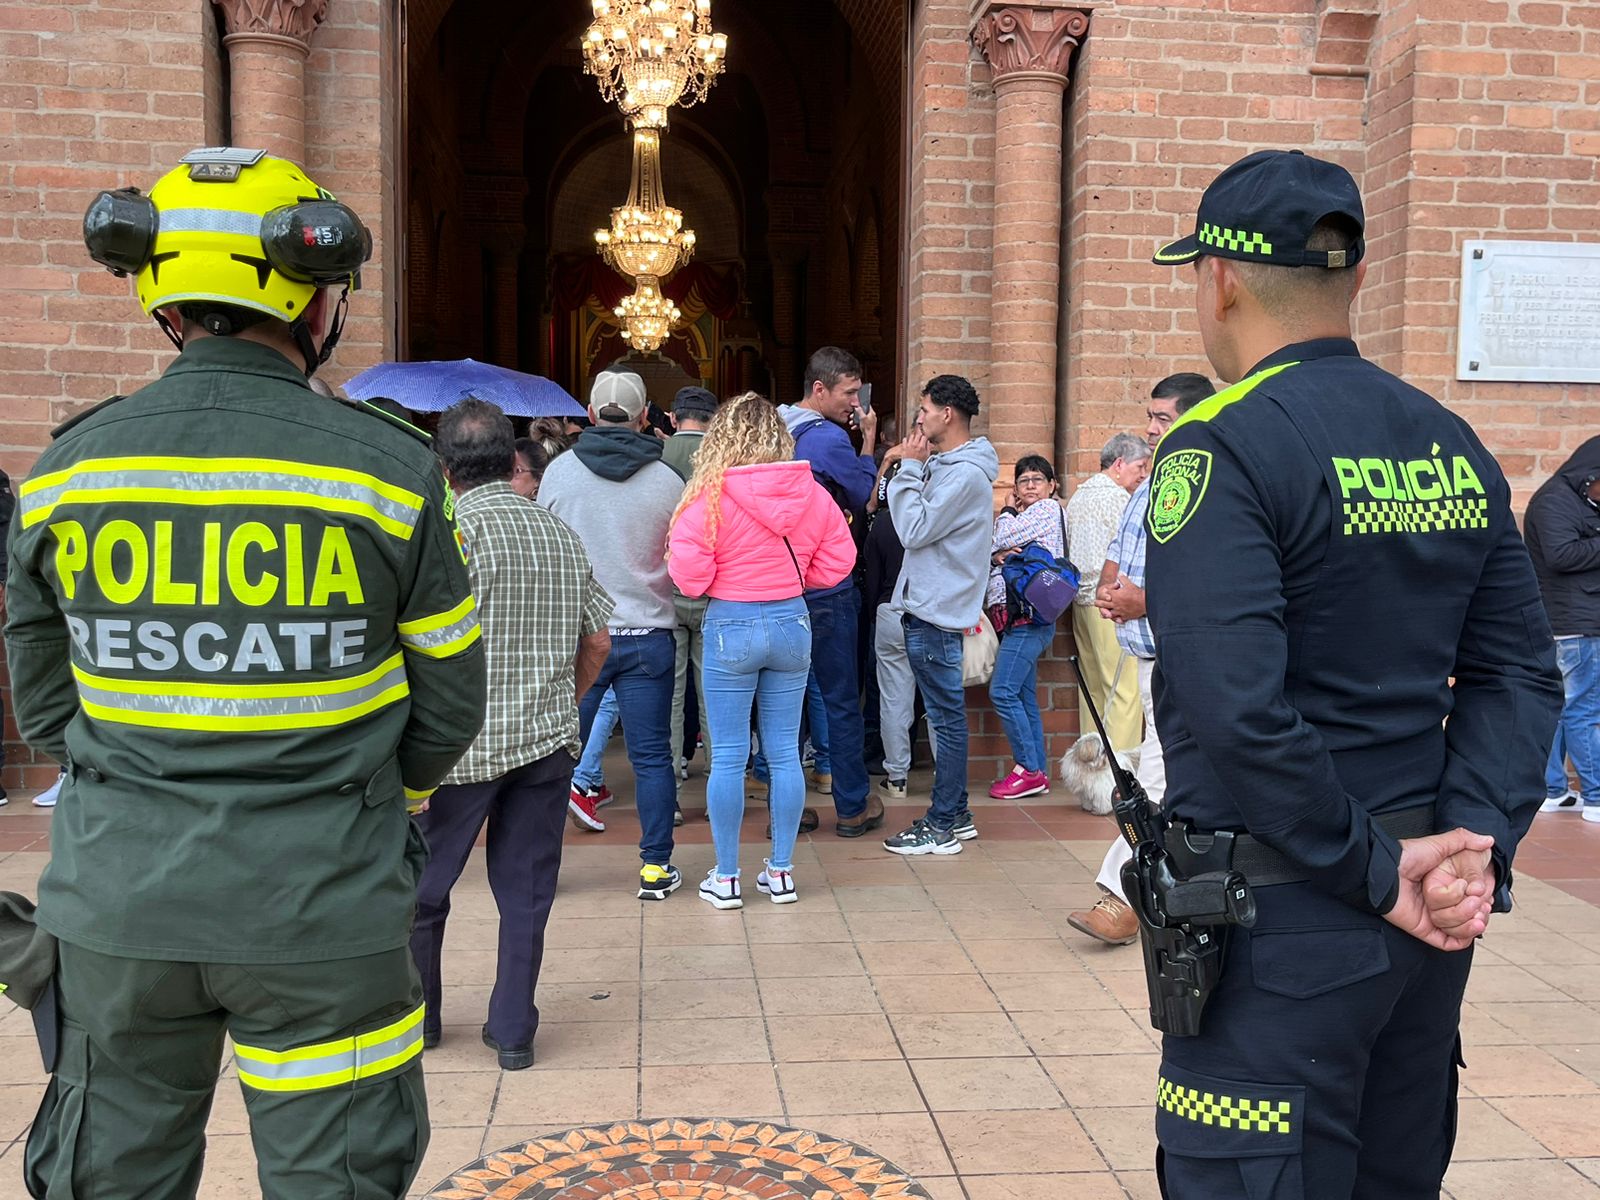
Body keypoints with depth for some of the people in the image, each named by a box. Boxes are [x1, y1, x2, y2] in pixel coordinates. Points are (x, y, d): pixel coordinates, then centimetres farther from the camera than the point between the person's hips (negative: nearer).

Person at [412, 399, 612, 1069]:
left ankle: (417, 1019, 29)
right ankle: (513, 1032, 18)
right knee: (525, 890, 12)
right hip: (548, 740, 5)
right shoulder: (562, 536, 7)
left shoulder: (456, 531, -11)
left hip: (463, 741, -4)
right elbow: (597, 643, 10)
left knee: (421, 886, 15)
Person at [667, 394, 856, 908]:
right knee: (785, 753, 12)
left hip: (730, 625, -3)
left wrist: (722, 582, 7)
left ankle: (726, 878, 13)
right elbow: (838, 561, 4)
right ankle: (781, 871, 20)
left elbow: (689, 574, -14)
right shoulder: (811, 494, -2)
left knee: (728, 757, 5)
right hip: (791, 621, 4)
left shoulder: (710, 495, -13)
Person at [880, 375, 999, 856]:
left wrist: (910, 468, -13)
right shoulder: (946, 464, 15)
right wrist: (911, 468, 4)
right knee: (946, 716, 15)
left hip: (936, 614, -10)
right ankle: (955, 814, 24)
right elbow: (919, 524, 13)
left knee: (947, 717, -3)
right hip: (930, 605, 10)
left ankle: (942, 827, 3)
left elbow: (915, 529, -20)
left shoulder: (964, 474, -17)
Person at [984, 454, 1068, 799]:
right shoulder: (1021, 517, 24)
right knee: (1024, 698, 8)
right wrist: (998, 556, -7)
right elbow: (993, 556, 15)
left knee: (1002, 691, -14)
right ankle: (1038, 772, 10)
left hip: (1030, 615, -10)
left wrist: (1008, 513, 8)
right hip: (1018, 616, 10)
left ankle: (1029, 769, -10)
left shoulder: (1049, 509, -3)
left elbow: (999, 541, -9)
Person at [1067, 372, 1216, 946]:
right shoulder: (1151, 486, 14)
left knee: (1159, 782, -8)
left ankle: (1121, 898, -6)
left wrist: (1146, 602, -22)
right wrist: (1105, 588, 0)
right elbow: (1118, 549, 21)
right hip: (1150, 655, 9)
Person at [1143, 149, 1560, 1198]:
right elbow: (1519, 673, 5)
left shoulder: (1221, 450, -15)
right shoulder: (1453, 446, 8)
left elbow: (1238, 709, -24)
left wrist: (1376, 873, -14)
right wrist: (1477, 844, -4)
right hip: (1429, 925, 8)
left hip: (1282, 919, -8)